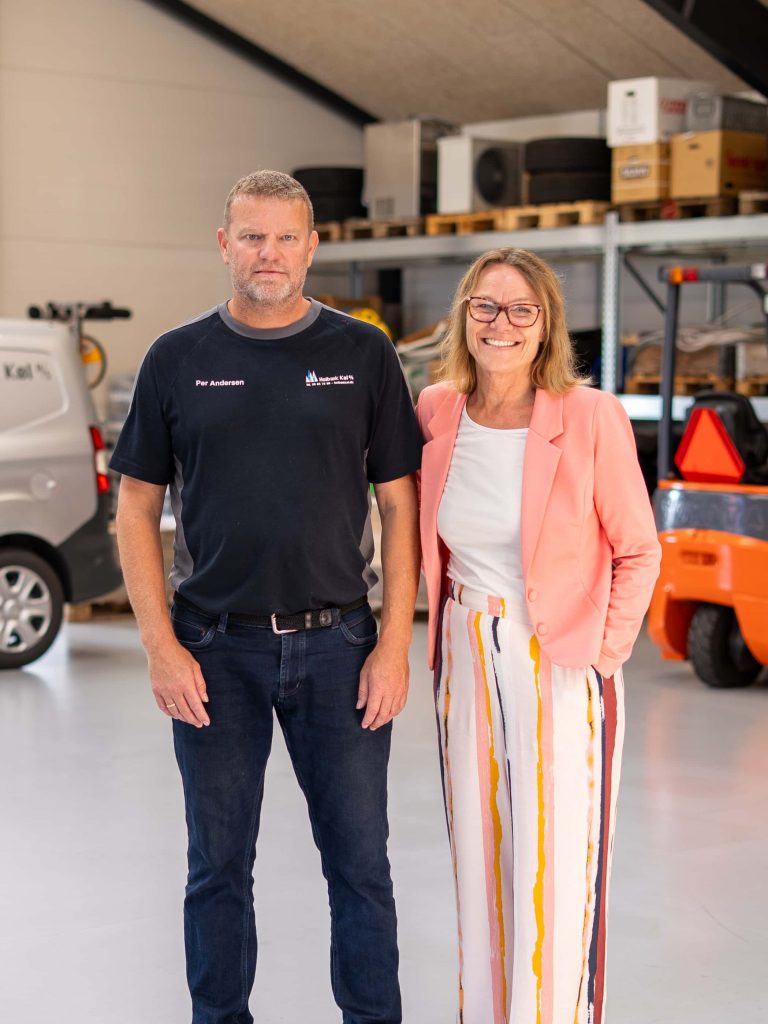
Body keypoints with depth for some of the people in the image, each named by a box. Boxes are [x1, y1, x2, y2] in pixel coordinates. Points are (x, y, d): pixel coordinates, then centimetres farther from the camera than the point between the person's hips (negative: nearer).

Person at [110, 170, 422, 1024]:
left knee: (360, 863, 5)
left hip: (337, 643, 0)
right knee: (219, 866, 10)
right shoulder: (177, 360, 3)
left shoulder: (364, 355, 3)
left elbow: (399, 505, 3)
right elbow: (136, 511, 4)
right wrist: (161, 647, -5)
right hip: (215, 649, 0)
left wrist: (394, 643, -5)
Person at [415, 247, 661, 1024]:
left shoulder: (591, 418, -13)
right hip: (467, 659, 4)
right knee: (478, 852, 12)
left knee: (554, 866, -1)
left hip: (559, 662, -4)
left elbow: (637, 551, -5)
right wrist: (442, 635, 10)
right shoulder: (436, 412, 0)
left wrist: (606, 654, -9)